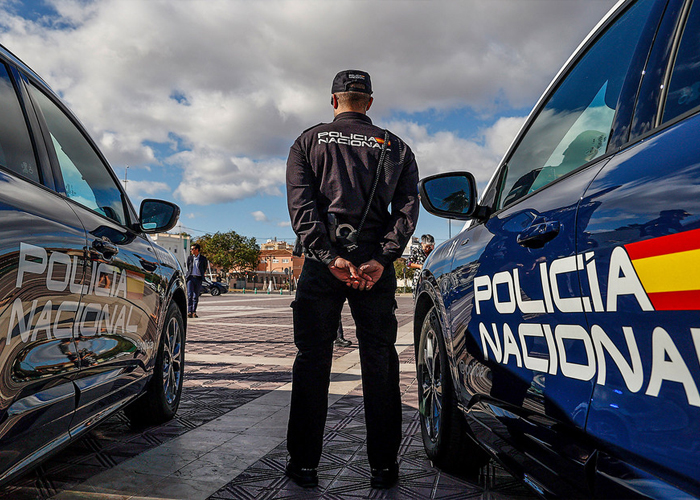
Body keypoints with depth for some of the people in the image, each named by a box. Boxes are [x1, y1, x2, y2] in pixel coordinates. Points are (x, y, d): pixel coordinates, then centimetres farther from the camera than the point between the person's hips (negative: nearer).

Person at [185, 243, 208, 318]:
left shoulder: (203, 258, 5)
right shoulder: (189, 257, 10)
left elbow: (205, 268, 16)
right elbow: (187, 267, 19)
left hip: (198, 279, 0)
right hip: (190, 278, 0)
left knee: (196, 296, 3)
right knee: (190, 295, -10)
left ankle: (194, 312, 8)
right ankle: (189, 312, -13)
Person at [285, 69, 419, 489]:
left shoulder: (309, 141, 10)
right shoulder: (395, 147, 13)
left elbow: (300, 203, -6)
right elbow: (407, 207, -2)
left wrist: (329, 257, -13)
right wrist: (381, 259, -11)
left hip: (323, 263, -1)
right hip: (375, 264, 1)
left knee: (313, 360, 6)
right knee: (379, 361, 7)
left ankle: (304, 463, 12)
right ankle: (384, 466, 11)